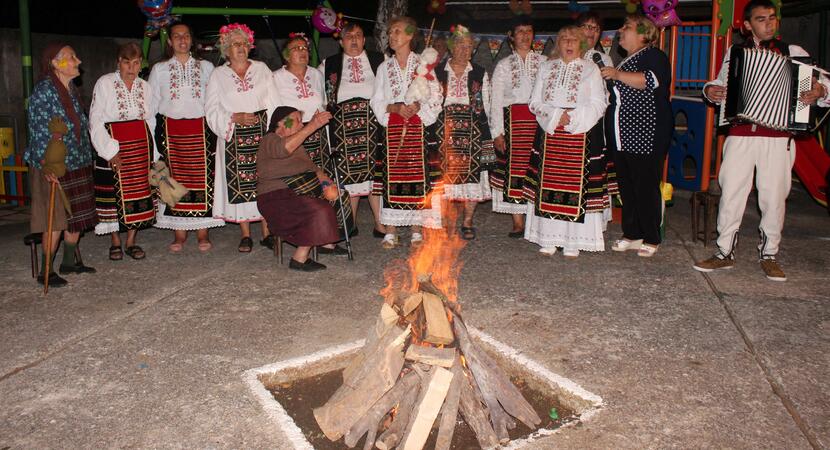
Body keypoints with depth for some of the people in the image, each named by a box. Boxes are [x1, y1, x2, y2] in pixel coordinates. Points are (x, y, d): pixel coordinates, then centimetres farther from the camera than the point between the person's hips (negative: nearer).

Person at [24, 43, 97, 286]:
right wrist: (43, 164, -25)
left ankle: (69, 261, 26)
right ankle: (45, 271, 6)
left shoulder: (71, 89, 12)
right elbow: (37, 130, -18)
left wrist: (87, 158, 18)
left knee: (78, 216, 12)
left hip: (78, 164, 8)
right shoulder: (44, 90, -13)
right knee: (57, 218, -4)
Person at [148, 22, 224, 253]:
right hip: (170, 130, 0)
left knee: (202, 178, -4)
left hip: (200, 130, 0)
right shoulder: (159, 69, 12)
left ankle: (203, 233, 2)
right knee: (175, 179, -2)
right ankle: (179, 234, 4)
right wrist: (156, 132, 3)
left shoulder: (206, 67, 13)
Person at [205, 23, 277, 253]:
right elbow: (212, 111, 4)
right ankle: (245, 234, 6)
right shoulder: (218, 75, 9)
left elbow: (273, 104, 6)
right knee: (240, 183, -2)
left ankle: (267, 230, 4)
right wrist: (236, 117, -12)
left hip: (262, 132, 1)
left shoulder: (261, 69, 11)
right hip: (234, 137, 0)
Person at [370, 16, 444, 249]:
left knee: (417, 175, -4)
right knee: (391, 176, -3)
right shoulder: (385, 67, 15)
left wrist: (419, 107, -16)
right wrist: (395, 108, -10)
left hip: (417, 126, -2)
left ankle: (417, 229, 3)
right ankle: (391, 230, 0)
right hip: (391, 127, 2)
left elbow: (435, 97, 2)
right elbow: (377, 101, 9)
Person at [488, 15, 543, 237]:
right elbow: (496, 101, 7)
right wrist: (497, 132, -2)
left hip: (539, 121, 0)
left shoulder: (544, 62, 13)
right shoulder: (504, 66, 13)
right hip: (513, 122, 0)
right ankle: (518, 223, 2)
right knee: (513, 171, -4)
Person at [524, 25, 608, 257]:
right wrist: (555, 115, -9)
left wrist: (573, 116, -13)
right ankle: (548, 238, 7)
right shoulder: (546, 68, 13)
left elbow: (598, 105, 1)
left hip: (582, 135, -2)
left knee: (576, 187, -4)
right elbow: (535, 102, 7)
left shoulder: (591, 69, 7)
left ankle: (573, 242, 2)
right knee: (548, 185, -1)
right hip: (549, 134, 2)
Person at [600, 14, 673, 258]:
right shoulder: (624, 60, 23)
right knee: (626, 187, 9)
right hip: (621, 137, 9)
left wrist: (618, 74, -21)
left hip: (645, 136, -9)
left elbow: (652, 80, -26)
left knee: (647, 188, -5)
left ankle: (651, 239, 5)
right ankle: (632, 234, 18)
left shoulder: (653, 55, -4)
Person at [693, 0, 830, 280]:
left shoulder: (794, 53, 8)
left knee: (774, 197, 2)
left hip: (778, 139, -1)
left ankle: (768, 256, 16)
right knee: (730, 193, -1)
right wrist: (710, 90, 3)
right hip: (739, 136, 1)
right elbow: (721, 83, 25)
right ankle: (725, 253, 10)